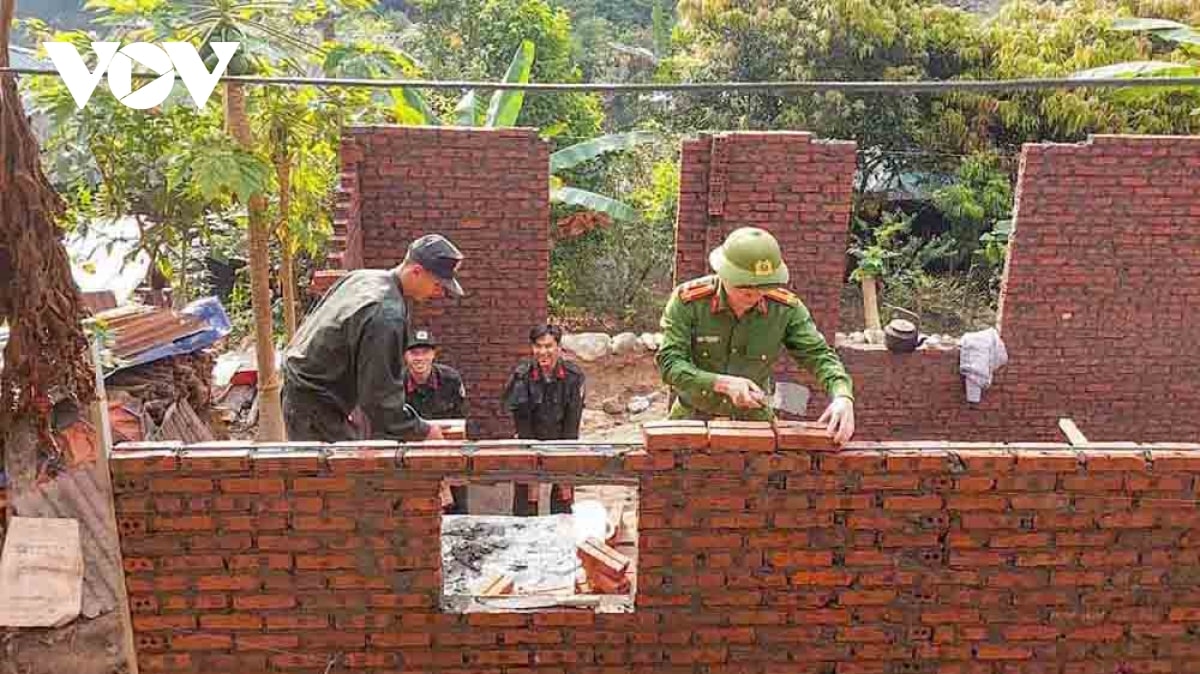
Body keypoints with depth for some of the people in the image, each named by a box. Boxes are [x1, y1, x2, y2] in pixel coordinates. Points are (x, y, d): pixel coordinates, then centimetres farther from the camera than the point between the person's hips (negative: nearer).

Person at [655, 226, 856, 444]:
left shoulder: (786, 308, -9)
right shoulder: (686, 300, -16)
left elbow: (819, 355, -5)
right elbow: (669, 362, -19)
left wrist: (843, 396, -25)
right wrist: (723, 383, -32)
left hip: (754, 418, 2)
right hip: (694, 416, -2)